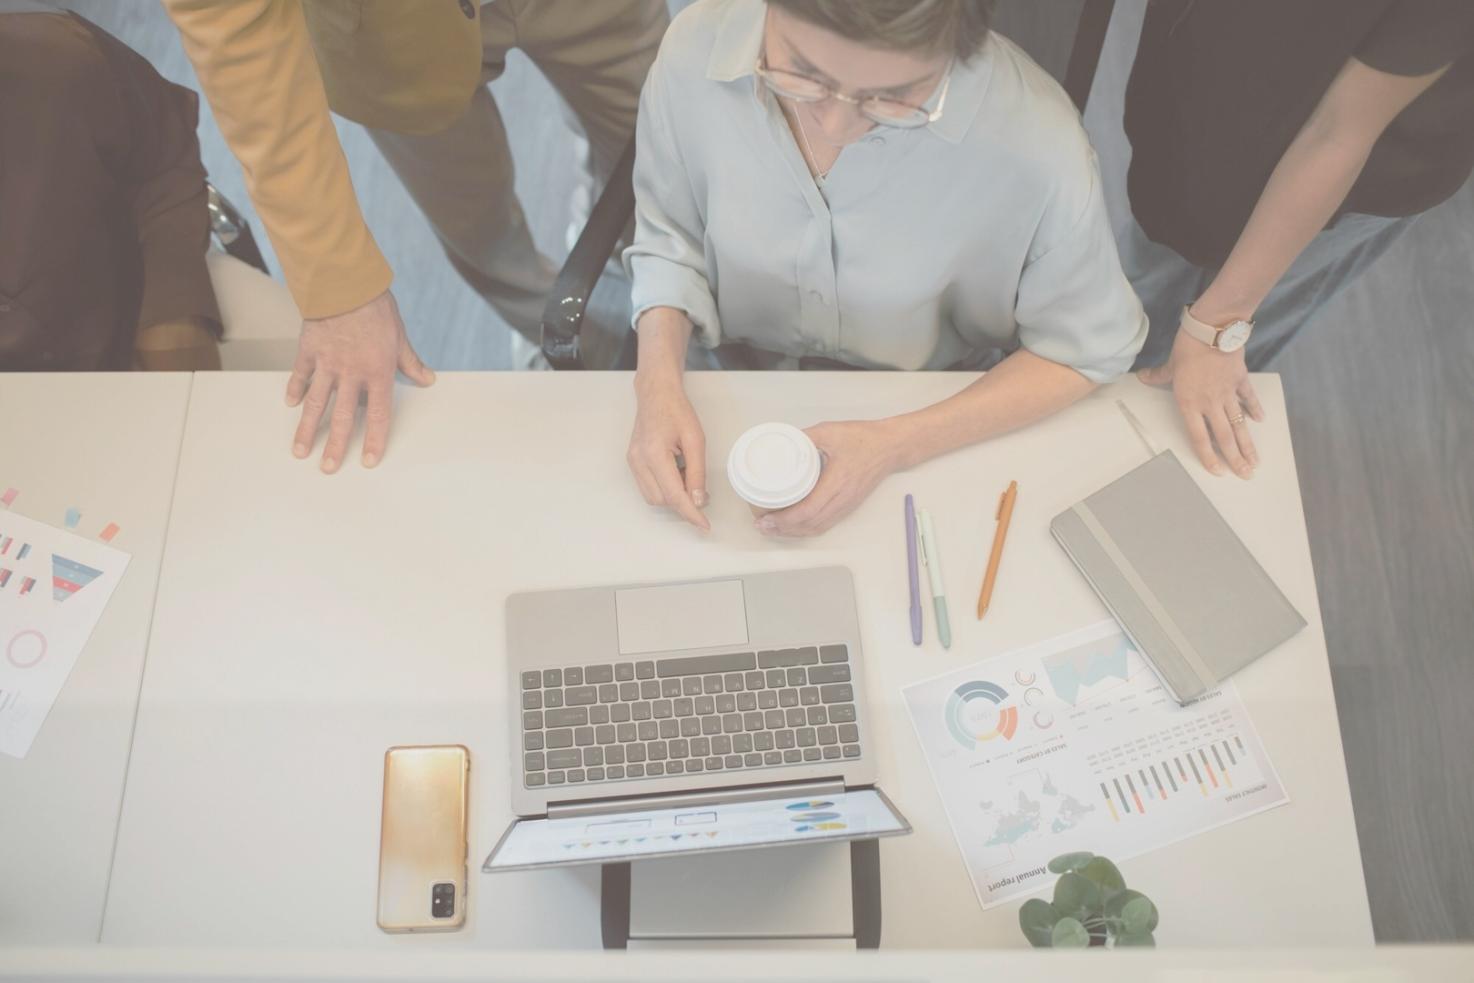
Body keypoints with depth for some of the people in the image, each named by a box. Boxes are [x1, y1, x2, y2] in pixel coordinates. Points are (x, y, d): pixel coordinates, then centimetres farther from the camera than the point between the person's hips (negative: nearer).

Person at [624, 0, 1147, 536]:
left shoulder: (1033, 136, -28)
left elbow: (1086, 346, -12)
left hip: (935, 423, 0)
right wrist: (660, 386, -19)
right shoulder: (695, 50, -21)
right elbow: (668, 243, -3)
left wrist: (899, 444, -22)